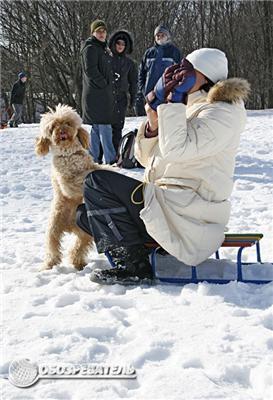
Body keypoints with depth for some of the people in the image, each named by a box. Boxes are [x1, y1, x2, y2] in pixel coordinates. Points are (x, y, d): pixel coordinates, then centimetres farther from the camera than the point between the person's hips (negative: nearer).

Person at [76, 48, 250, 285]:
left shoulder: (222, 113, -10)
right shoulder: (186, 108, 18)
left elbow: (175, 150, -24)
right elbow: (146, 157, 15)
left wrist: (173, 101, -18)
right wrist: (153, 123, -3)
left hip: (188, 210, -10)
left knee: (96, 182, -16)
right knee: (86, 214, 11)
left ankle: (134, 265, -14)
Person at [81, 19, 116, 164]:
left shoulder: (103, 48, 22)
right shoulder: (91, 48, -9)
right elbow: (90, 70, -19)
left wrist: (110, 88, 15)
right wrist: (104, 84, -14)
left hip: (105, 94, 10)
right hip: (96, 94, -10)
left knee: (97, 128, 10)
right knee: (104, 126, -11)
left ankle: (93, 159, 15)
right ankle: (111, 160, -11)